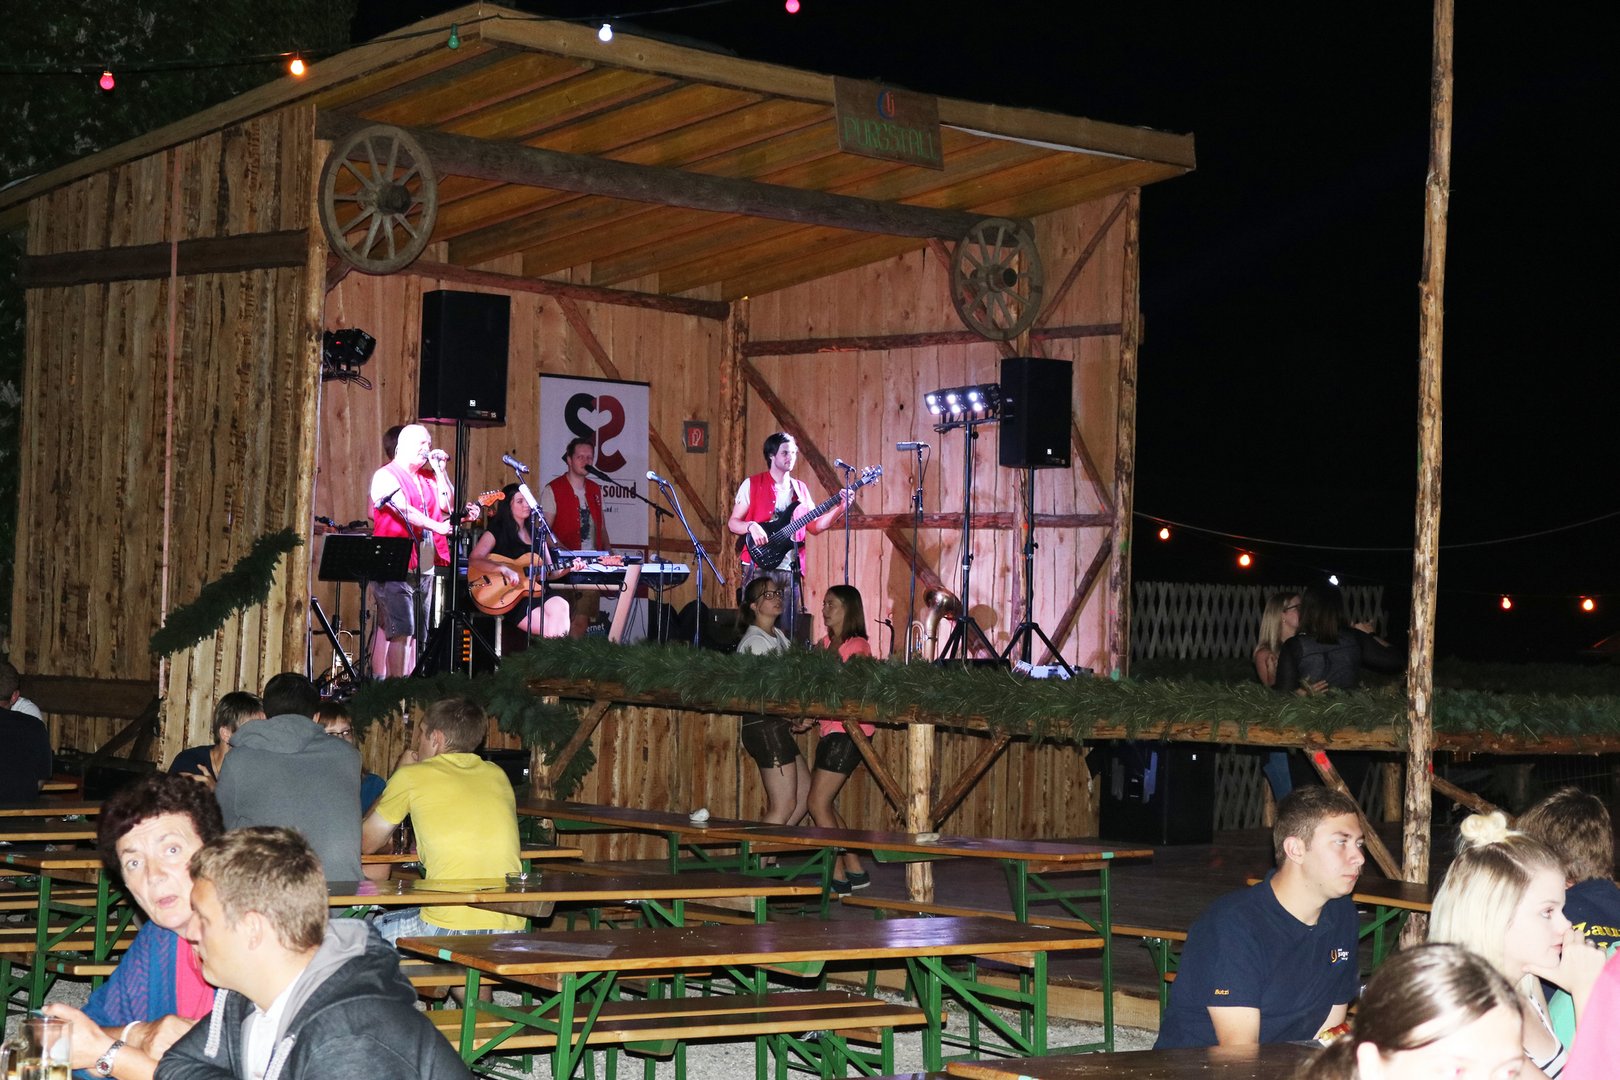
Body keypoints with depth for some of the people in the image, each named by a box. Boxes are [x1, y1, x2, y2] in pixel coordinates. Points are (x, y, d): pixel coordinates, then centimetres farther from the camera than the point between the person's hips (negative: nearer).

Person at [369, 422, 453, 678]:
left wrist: (440, 470, 6)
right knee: (401, 630, -14)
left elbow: (446, 506, 8)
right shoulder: (386, 476, -3)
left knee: (415, 630, 7)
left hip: (423, 567, 8)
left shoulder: (428, 477, 18)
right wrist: (438, 527, -23)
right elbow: (404, 510, -16)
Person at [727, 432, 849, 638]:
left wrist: (840, 508, 1)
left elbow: (815, 526, 14)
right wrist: (751, 526, -20)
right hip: (759, 567, -4)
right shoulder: (752, 485, 2)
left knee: (789, 628, 2)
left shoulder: (800, 489, 16)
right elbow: (733, 523, 1)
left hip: (791, 569, 4)